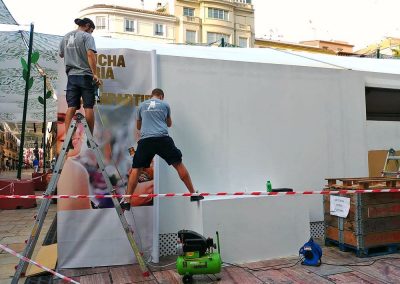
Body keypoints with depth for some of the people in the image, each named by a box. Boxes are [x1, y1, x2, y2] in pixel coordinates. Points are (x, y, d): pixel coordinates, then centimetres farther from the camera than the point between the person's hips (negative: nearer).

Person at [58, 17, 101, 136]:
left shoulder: (66, 37, 17)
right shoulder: (87, 36, -3)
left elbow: (61, 54, 27)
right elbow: (90, 55, -17)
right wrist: (95, 74, -19)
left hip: (71, 75, 5)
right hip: (85, 75, -5)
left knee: (71, 107, 2)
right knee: (88, 106, -1)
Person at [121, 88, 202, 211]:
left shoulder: (142, 106, 19)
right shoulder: (165, 105, 16)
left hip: (145, 140, 1)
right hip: (163, 138, -1)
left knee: (136, 169, 9)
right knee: (179, 164, 7)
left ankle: (127, 200, 3)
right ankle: (193, 194, 10)